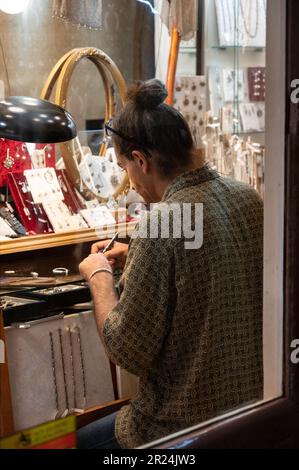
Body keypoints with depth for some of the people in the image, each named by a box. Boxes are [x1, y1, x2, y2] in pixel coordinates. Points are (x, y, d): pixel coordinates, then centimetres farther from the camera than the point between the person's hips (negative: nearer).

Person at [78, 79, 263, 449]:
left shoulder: (160, 226, -25)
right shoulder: (249, 199, -2)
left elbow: (128, 352, -20)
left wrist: (99, 276, -5)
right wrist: (135, 260, 13)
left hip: (189, 423, -7)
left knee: (84, 440, 19)